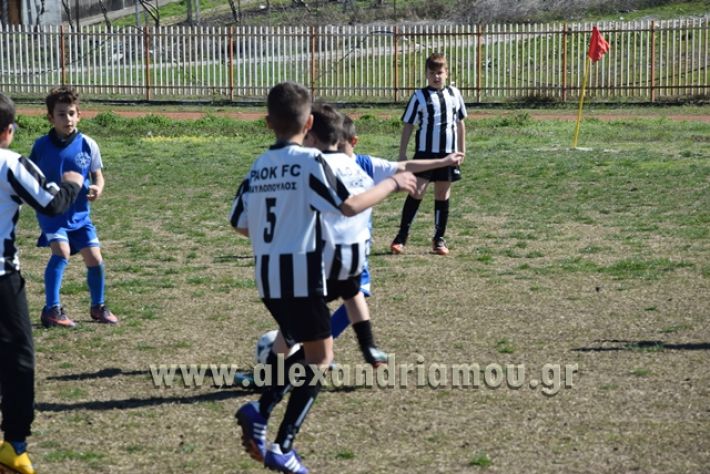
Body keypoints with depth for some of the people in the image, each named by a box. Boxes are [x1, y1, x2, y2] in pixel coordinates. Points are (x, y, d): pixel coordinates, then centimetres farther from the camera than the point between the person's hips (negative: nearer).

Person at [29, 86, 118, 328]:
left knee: (94, 258, 0)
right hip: (52, 213, -2)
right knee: (61, 252, -23)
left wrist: (98, 189, -17)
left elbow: (97, 175, 5)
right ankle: (52, 309, -16)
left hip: (80, 213, 2)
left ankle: (98, 307, 24)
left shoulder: (88, 145, -4)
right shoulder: (41, 145, -5)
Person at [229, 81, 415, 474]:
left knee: (301, 347, 23)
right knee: (320, 356, 3)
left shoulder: (258, 167, 8)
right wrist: (392, 185, -5)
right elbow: (349, 206, -18)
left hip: (266, 276, 7)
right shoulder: (310, 161, -11)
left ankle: (260, 412, 4)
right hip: (301, 274, -7)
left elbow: (240, 225, 13)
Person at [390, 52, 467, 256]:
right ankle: (401, 237, -3)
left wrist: (462, 150, 17)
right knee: (417, 192, -9)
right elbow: (408, 125, 0)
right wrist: (402, 154, -3)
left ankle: (439, 239, 15)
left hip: (448, 153, 3)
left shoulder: (454, 94, 7)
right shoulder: (420, 96, -3)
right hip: (424, 152, -3)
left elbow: (460, 123, 17)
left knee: (443, 195, 8)